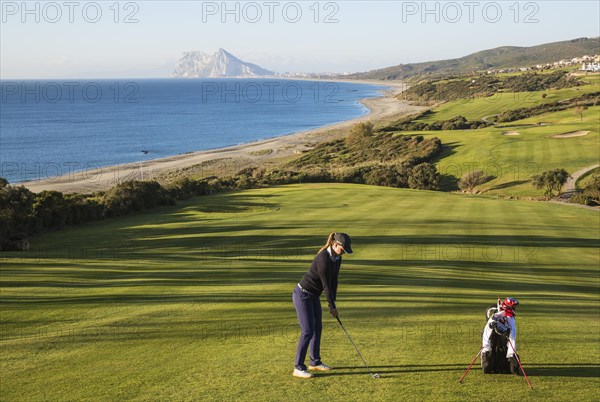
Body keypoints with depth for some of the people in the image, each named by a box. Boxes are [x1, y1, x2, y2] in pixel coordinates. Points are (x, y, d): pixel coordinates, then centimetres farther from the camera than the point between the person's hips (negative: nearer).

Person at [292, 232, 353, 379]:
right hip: (302, 295, -9)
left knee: (318, 328, 16)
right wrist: (333, 307, -12)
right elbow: (326, 285, -22)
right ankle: (298, 368, -4)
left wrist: (333, 304, 5)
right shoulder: (323, 259, -29)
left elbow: (334, 281, 6)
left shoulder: (337, 258, 0)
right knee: (308, 331, -10)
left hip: (313, 296, 9)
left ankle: (315, 362, 30)